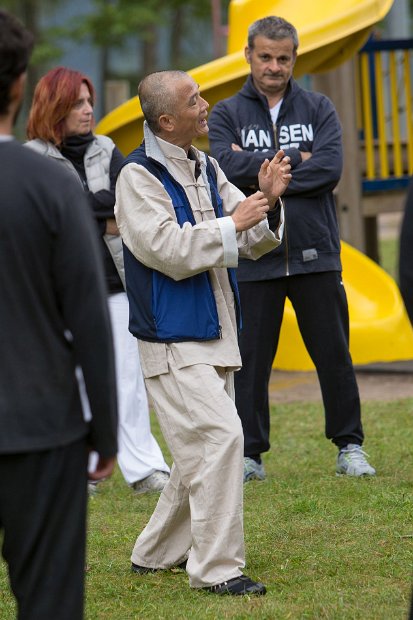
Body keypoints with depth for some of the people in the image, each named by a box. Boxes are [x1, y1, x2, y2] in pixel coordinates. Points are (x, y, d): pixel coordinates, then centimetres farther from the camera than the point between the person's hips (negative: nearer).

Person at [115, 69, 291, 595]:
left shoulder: (206, 170, 13)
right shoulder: (139, 176, -11)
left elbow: (254, 242, 14)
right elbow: (169, 250, -21)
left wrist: (268, 201, -5)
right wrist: (233, 223, -17)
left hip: (214, 333, 9)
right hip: (171, 336, -9)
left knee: (201, 451, 14)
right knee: (219, 437, -17)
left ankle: (156, 553, 29)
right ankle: (216, 567, -12)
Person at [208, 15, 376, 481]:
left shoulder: (319, 109, 7)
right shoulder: (226, 114, 6)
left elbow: (330, 169, -9)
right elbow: (227, 167, -13)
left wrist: (260, 171, -11)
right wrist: (293, 158, -11)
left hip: (315, 254, 1)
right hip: (253, 258, 0)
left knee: (334, 355, 5)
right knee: (250, 360, 3)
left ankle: (349, 447, 15)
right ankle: (249, 454, 11)